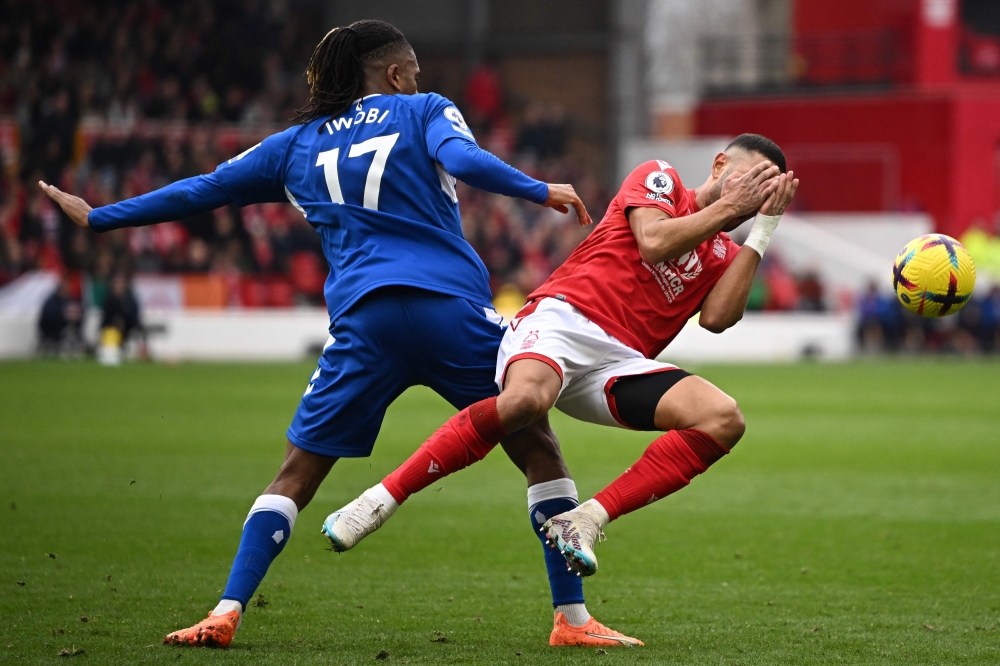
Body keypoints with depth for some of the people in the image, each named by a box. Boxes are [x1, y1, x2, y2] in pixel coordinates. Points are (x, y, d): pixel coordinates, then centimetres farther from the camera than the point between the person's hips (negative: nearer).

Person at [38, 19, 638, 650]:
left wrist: (97, 217, 33)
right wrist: (538, 190, -9)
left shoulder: (297, 144, 22)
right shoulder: (425, 111, 14)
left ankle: (227, 612, -2)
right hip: (452, 308, -2)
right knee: (537, 447, 9)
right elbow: (462, 159, -8)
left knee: (297, 474, 10)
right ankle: (573, 616, 4)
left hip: (362, 319, 2)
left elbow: (200, 190, 25)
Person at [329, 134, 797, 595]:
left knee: (724, 420, -20)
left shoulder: (725, 256, 25)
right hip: (562, 319, -5)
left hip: (618, 363, 5)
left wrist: (763, 229, 8)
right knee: (524, 400, -39)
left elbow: (717, 317, 3)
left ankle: (587, 520, -24)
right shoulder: (658, 178, 14)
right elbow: (654, 242, -7)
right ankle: (384, 497, -28)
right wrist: (729, 206, 3)